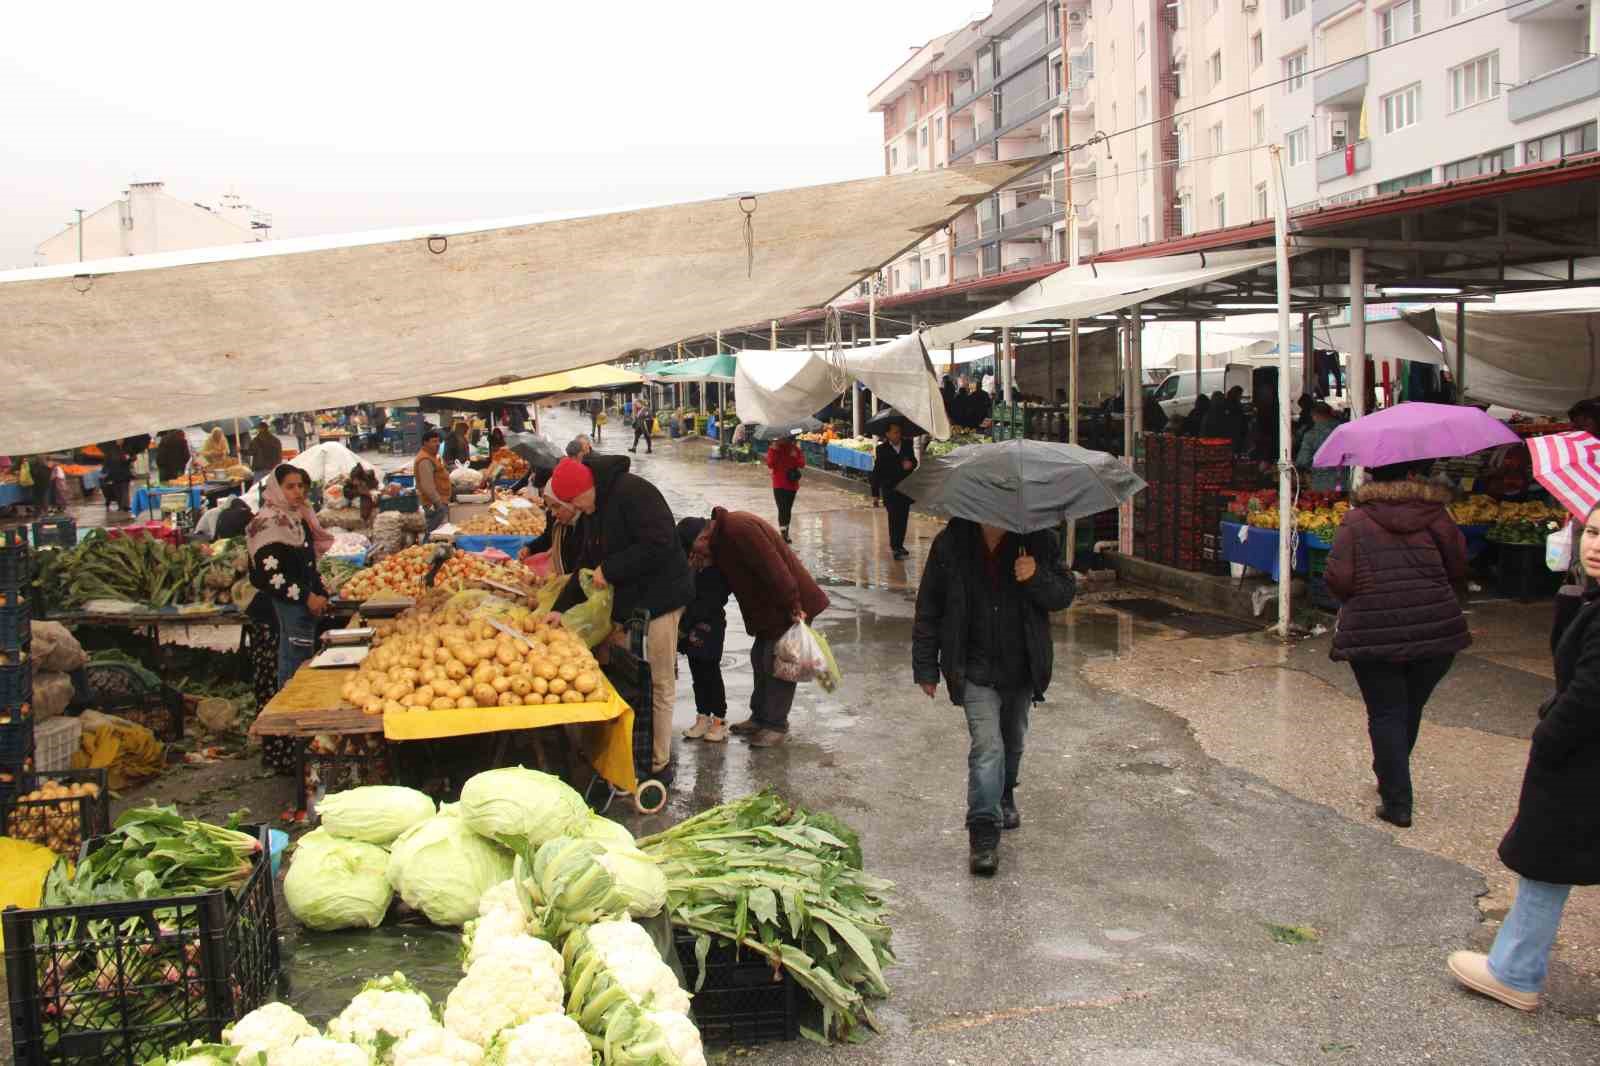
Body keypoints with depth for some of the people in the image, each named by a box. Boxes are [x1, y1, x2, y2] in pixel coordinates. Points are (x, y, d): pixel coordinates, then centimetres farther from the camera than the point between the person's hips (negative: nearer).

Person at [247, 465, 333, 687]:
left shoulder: (299, 518, 14)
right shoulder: (268, 523, -12)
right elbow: (268, 573, -19)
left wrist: (321, 594, 11)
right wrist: (307, 597, -17)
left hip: (307, 601, 9)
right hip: (288, 604, -9)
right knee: (296, 666, -7)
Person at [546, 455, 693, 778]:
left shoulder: (632, 492, -18)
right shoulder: (600, 509, 14)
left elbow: (658, 544, -26)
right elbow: (588, 563, 20)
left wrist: (609, 570, -19)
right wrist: (560, 608, 11)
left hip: (658, 600, -9)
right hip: (630, 602, 9)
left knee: (659, 684, -1)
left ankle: (659, 765, 7)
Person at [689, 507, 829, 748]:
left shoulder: (738, 528, -25)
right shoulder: (722, 535, 7)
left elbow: (774, 569, -27)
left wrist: (793, 606, -23)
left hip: (790, 606, -10)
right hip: (769, 606, 10)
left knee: (777, 663, -3)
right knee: (760, 658, 15)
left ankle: (776, 725, 7)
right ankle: (760, 717, 27)